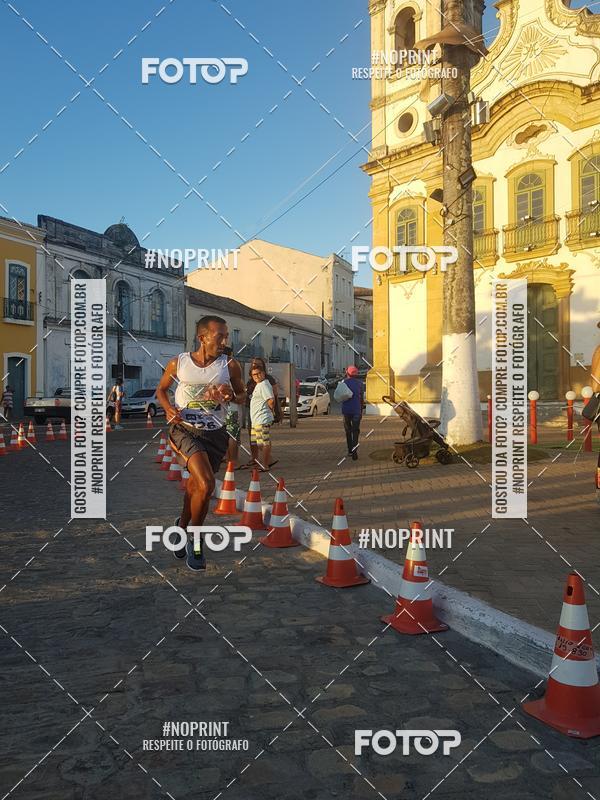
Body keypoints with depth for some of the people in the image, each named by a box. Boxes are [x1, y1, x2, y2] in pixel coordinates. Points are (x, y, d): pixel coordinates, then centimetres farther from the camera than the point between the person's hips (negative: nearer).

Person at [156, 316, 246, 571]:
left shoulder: (230, 366, -2)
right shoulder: (178, 363, -4)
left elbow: (242, 394, 11)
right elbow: (161, 389, 11)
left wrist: (231, 396, -13)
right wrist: (169, 408, -9)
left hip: (215, 433, 3)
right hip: (185, 429, -3)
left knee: (195, 486, 13)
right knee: (206, 485, -21)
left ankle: (182, 528, 41)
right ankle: (195, 540, 2)